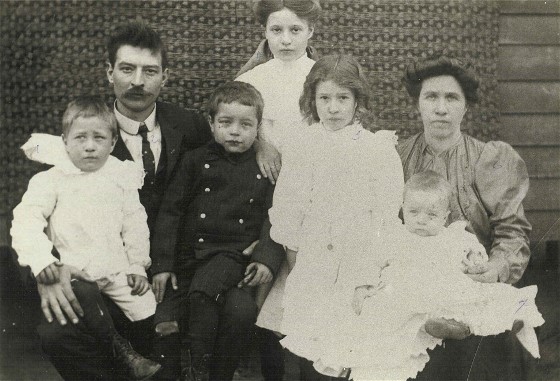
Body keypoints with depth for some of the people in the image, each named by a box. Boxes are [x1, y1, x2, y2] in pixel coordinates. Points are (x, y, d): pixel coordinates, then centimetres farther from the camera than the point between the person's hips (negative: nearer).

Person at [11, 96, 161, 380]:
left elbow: (134, 224, 12)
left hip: (117, 266, 3)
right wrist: (40, 259, -22)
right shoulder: (50, 181, 0)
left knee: (149, 311, -6)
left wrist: (138, 265, 7)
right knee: (82, 296, -32)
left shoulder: (121, 178, 8)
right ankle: (121, 351, -13)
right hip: (73, 269, -3)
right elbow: (26, 221, -9)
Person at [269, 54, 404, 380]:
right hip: (312, 273, 1)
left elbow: (387, 216, -2)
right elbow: (287, 213, 6)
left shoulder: (379, 149, 0)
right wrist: (295, 263, 4)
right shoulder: (301, 150, 4)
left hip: (363, 268, -1)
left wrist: (373, 277, -4)